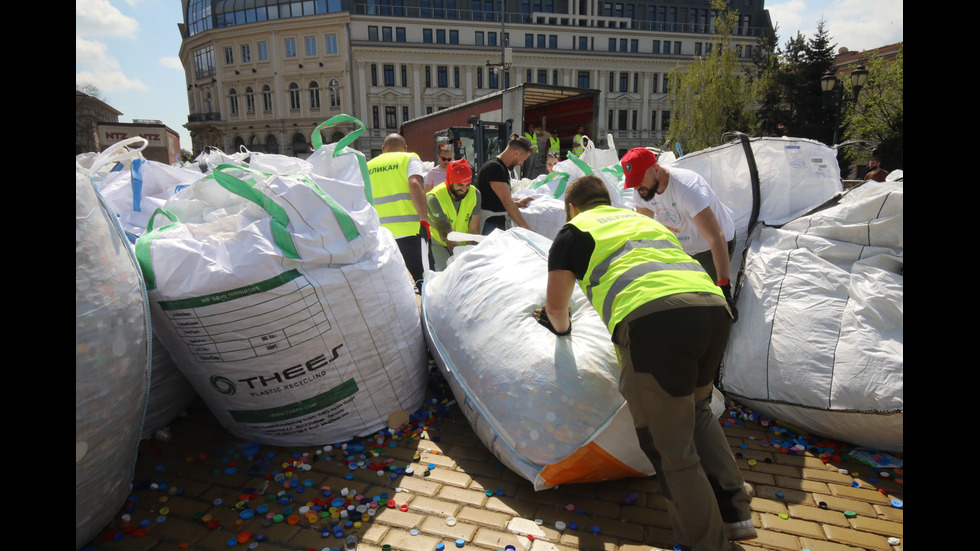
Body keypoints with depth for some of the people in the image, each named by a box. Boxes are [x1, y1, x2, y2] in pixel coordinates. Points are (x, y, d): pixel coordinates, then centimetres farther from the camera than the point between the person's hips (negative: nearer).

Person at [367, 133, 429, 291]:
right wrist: (424, 219, -16)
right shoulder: (409, 159, 8)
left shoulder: (368, 166, 21)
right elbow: (415, 184, -11)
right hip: (408, 229, -4)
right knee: (423, 278, -3)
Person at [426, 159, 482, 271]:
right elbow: (447, 235, -29)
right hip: (439, 244, -3)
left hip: (463, 244, 3)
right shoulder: (434, 198, -24)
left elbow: (474, 231, -16)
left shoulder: (475, 194, -12)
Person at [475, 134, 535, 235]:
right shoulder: (494, 167, -16)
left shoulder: (502, 168, 15)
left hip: (499, 225, 10)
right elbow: (507, 202, -21)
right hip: (489, 227, -10)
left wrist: (516, 203, 12)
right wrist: (526, 228, -20)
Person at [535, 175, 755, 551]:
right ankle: (734, 513, 30)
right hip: (714, 306, 7)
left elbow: (555, 303, 20)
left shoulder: (575, 230, 19)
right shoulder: (644, 220, 35)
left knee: (670, 445, 5)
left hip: (652, 316, -7)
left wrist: (562, 328, 42)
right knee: (696, 410, 28)